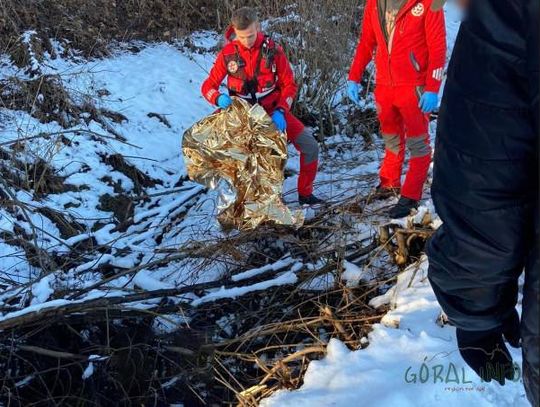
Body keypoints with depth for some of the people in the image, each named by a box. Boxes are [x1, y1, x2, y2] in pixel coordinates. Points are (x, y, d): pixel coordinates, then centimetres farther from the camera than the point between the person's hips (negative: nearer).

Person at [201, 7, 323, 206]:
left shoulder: (273, 50, -12)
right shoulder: (228, 53, -12)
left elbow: (289, 85, -6)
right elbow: (208, 86, -5)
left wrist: (280, 111, -22)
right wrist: (219, 99, -29)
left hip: (274, 111, 0)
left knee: (310, 146, -7)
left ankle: (305, 194, 12)